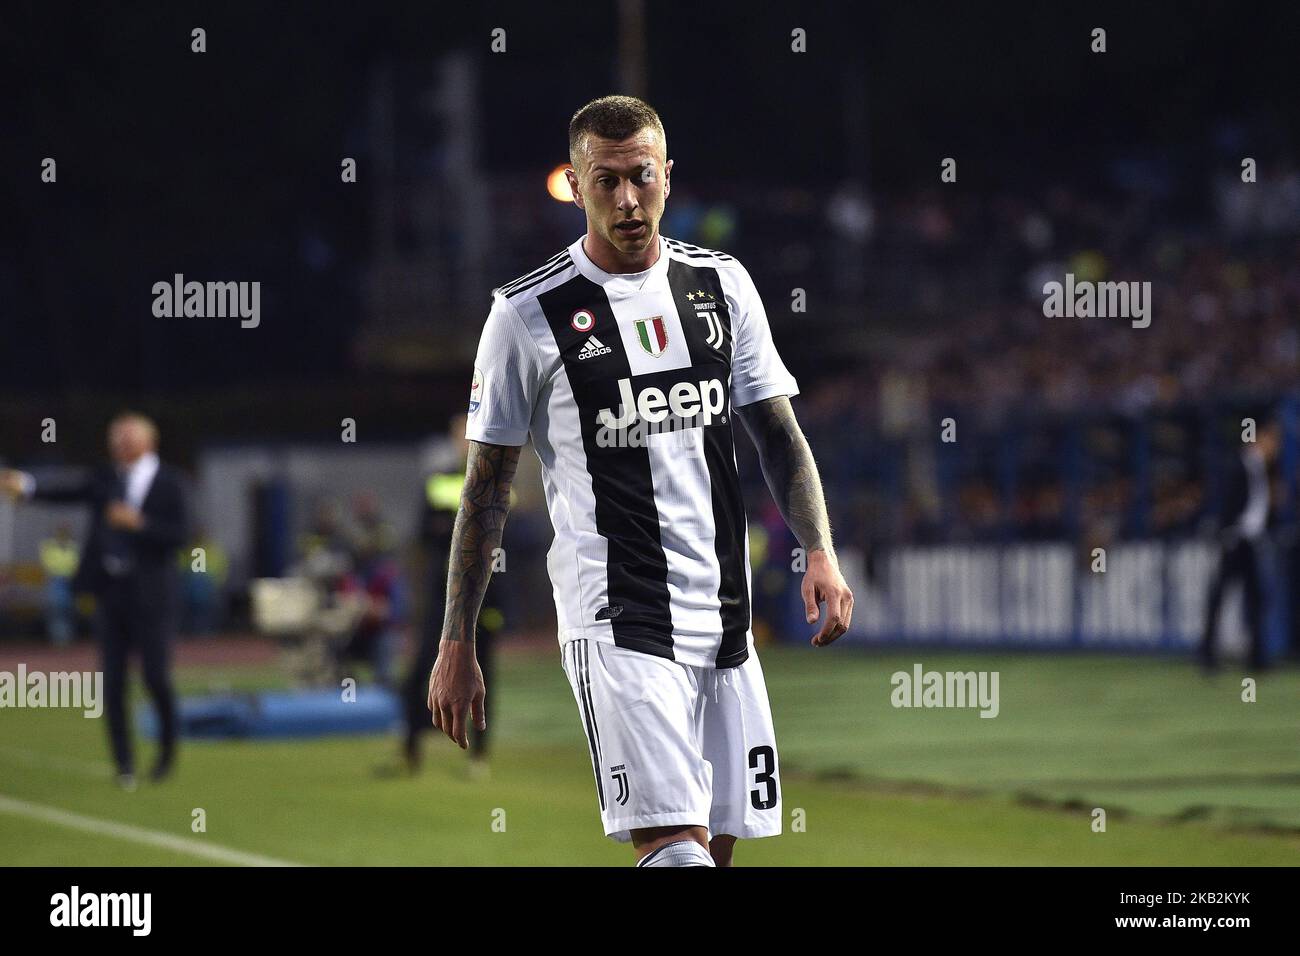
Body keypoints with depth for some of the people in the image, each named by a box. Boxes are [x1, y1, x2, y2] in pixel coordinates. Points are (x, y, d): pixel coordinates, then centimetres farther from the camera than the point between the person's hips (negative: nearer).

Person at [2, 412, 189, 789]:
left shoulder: (169, 482, -3)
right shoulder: (104, 479, 7)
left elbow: (178, 535, -10)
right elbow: (66, 492, -9)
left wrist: (138, 523, -22)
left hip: (150, 594, -4)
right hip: (110, 592, 4)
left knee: (156, 677, -1)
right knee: (113, 683, 2)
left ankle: (168, 747, 24)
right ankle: (124, 763, 9)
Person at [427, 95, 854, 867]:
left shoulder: (722, 284, 9)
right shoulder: (529, 314, -4)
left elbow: (778, 433, 14)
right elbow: (487, 488, 1)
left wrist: (820, 552, -3)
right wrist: (456, 646, 0)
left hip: (724, 619, 5)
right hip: (615, 622, -5)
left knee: (720, 843, 6)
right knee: (678, 849, -20)